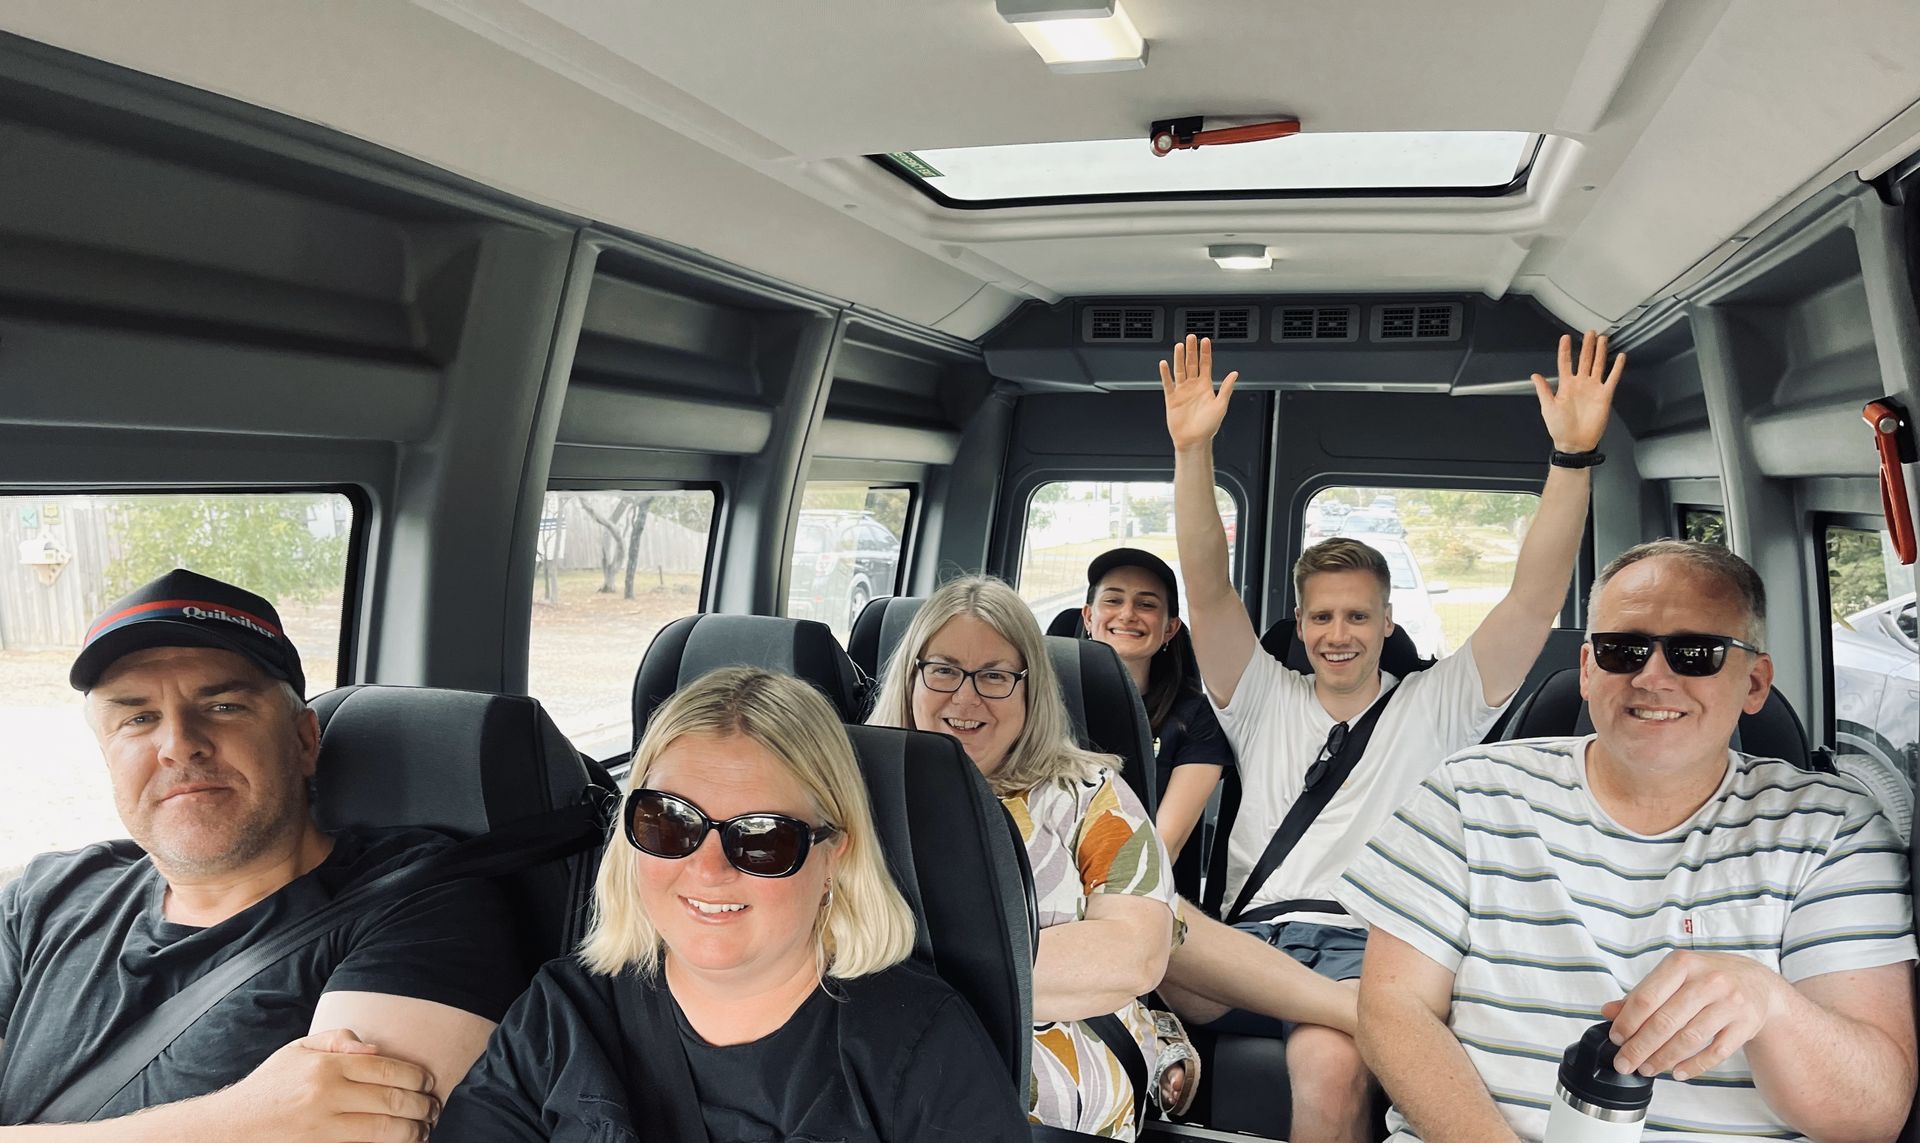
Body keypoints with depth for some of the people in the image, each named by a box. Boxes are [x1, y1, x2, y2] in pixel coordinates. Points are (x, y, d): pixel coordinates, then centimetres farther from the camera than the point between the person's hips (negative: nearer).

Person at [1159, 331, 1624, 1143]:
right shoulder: (1265, 699, 22)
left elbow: (1535, 601, 6)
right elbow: (1208, 591, 9)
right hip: (1253, 936, 2)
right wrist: (1192, 452, -4)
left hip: (1373, 943, -2)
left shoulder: (1434, 706, 18)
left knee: (1332, 1065, -37)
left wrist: (1574, 456, -6)